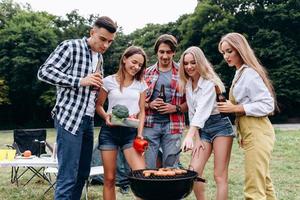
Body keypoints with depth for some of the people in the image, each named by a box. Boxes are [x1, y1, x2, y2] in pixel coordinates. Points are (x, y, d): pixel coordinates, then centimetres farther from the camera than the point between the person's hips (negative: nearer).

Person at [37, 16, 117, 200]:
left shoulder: (99, 57, 18)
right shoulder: (71, 47, -5)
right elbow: (45, 72, -14)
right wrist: (80, 81, -20)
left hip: (88, 120, 8)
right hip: (69, 118, -8)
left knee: (83, 173, 11)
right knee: (68, 177, -8)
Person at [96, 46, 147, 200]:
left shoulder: (141, 84, 7)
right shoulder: (109, 81, 1)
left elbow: (141, 111, 8)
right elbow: (98, 105, 9)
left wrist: (140, 133, -3)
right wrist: (106, 116, -12)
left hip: (131, 132, 1)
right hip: (110, 131, -1)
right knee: (109, 178, 4)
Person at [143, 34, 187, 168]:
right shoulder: (147, 73, 9)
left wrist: (176, 108, -12)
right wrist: (149, 105, -9)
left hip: (172, 125, -1)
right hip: (150, 124, 1)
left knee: (171, 168, 6)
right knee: (147, 167, 5)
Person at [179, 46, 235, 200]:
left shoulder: (209, 82, -15)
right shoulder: (187, 85, 7)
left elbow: (202, 110, -27)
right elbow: (192, 113, 8)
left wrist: (189, 136, -37)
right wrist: (197, 138, -1)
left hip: (220, 126, -6)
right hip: (202, 130, 7)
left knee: (220, 175, -5)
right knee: (193, 171, -2)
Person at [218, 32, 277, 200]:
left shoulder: (249, 73, -14)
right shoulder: (241, 73, 17)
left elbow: (267, 105, -18)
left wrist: (235, 108, -18)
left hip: (257, 133, -10)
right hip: (251, 133, 10)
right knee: (263, 183, 17)